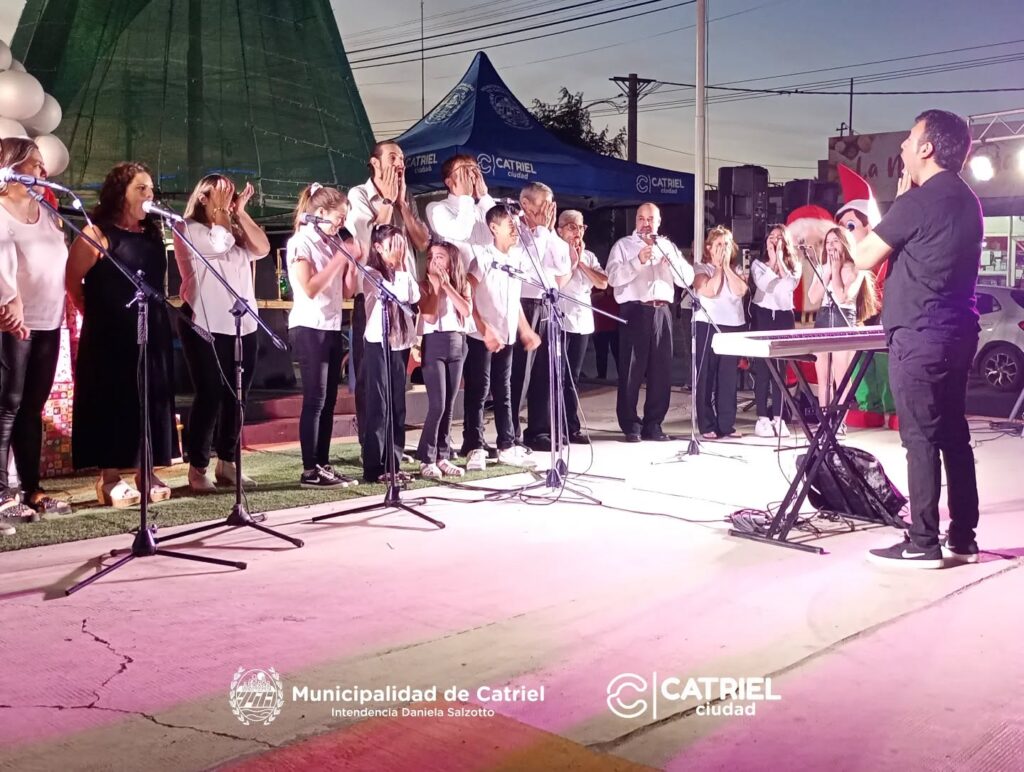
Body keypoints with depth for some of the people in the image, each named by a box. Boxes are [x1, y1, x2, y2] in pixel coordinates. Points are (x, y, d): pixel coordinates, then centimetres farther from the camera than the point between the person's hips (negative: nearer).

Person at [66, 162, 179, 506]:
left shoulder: (152, 234, 12)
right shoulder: (98, 233, -6)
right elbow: (72, 280, -6)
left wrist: (157, 314, 10)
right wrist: (95, 314, 1)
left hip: (153, 333, 6)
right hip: (112, 335, -6)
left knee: (150, 400, 7)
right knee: (113, 400, -3)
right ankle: (110, 477, 4)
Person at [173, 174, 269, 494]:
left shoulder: (236, 230, 19)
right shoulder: (187, 228, 0)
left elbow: (262, 249, 2)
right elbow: (219, 244, -17)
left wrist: (240, 212, 2)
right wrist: (221, 210, -3)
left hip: (243, 326, 6)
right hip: (206, 327, -6)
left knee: (236, 397, 8)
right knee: (210, 396, -8)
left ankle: (227, 463, 17)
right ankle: (197, 469, -1)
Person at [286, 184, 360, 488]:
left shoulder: (333, 243, 14)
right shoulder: (300, 242, -7)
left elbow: (347, 291, 13)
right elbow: (310, 289, -18)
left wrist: (352, 260, -1)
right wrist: (339, 259, -16)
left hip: (332, 327, 8)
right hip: (309, 327, -7)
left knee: (329, 400, 6)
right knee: (315, 399, -8)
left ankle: (323, 465, 11)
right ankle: (310, 471, -6)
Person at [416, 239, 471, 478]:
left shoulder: (462, 285, 10)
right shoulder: (424, 285, 1)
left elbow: (467, 311, -8)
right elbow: (429, 317, -12)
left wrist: (447, 285, -8)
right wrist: (436, 286, -10)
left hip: (457, 344, 4)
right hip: (433, 344, -4)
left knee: (449, 405, 6)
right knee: (437, 405, -10)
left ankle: (442, 456, 13)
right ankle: (427, 459, -3)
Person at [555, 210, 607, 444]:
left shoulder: (589, 256, 16)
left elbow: (603, 283, 2)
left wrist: (581, 263, -3)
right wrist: (571, 259, -9)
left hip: (582, 321, 6)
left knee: (573, 376, 10)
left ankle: (572, 427, 13)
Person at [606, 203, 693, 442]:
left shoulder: (668, 246, 18)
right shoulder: (623, 245, 5)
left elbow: (687, 278, 8)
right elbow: (613, 278, -10)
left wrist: (671, 261, -10)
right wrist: (638, 261, -21)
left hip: (662, 312, 4)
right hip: (635, 311, -4)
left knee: (661, 370, 5)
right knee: (632, 370, -3)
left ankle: (653, 424, 13)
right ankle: (631, 425, 3)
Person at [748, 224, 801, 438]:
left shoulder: (794, 265, 10)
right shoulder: (758, 264, 6)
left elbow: (789, 285, -10)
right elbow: (764, 284, -12)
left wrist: (780, 259, -6)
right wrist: (772, 261, -6)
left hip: (784, 317, 2)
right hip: (762, 316, -2)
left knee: (780, 368, 0)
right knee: (762, 368, -5)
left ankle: (778, 418, 2)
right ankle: (762, 419, -4)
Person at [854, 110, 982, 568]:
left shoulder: (918, 200, -13)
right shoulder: (965, 201, 15)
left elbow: (865, 258, -8)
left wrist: (898, 201, 8)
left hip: (920, 336, -9)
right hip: (955, 333, 9)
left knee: (921, 438, -5)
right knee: (953, 434, 11)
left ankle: (923, 543, 0)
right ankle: (962, 538, 16)